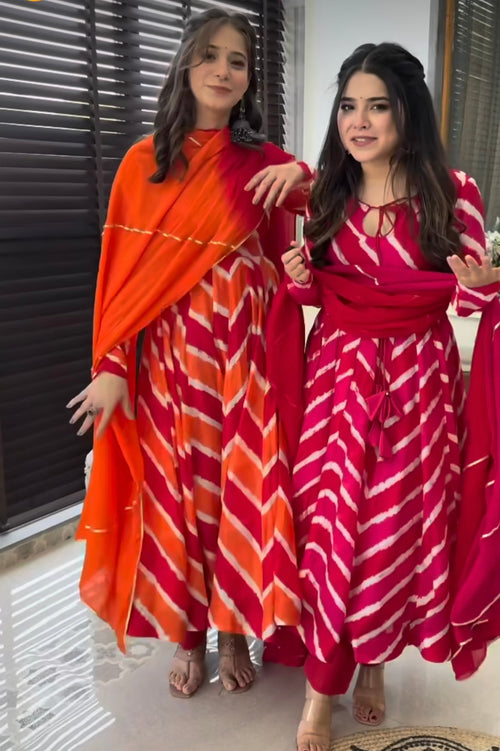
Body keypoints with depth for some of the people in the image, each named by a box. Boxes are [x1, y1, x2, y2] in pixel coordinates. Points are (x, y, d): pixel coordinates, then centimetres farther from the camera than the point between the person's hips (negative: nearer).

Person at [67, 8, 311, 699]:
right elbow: (123, 272, 0)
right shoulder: (145, 162, 4)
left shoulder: (265, 164, 6)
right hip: (170, 355, 0)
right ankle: (188, 635, 28)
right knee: (177, 487, 8)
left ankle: (234, 630, 27)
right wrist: (113, 367, -6)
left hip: (246, 352, 0)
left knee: (244, 486, 6)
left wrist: (302, 179, -11)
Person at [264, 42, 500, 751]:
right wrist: (300, 279, -8)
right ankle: (323, 689, 19)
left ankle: (375, 658, 32)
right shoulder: (327, 194, 4)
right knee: (331, 524, 4)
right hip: (338, 371, 2)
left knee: (397, 523, 7)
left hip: (417, 378, -2)